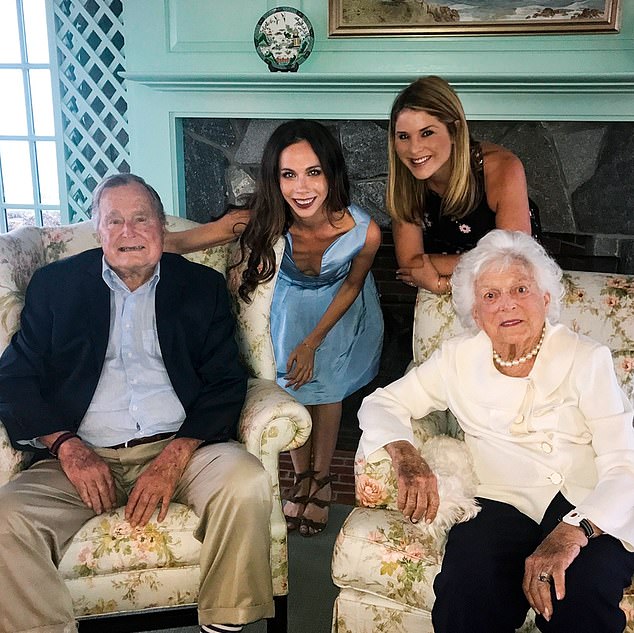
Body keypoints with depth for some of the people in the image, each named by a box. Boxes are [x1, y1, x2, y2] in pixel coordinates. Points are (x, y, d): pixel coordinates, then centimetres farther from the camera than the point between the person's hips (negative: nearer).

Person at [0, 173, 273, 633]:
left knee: (247, 482, -29)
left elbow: (226, 382, 4)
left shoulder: (202, 286, 13)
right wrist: (66, 446, -11)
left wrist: (175, 457, -13)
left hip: (180, 447, 0)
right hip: (82, 457, 1)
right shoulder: (55, 284, 15)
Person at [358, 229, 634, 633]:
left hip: (591, 511, -1)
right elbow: (381, 404, 13)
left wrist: (572, 532, -25)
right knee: (469, 580, -31)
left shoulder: (586, 358, 2)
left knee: (581, 590, -33)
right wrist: (406, 456, -10)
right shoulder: (460, 359, 10)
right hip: (505, 506, 1)